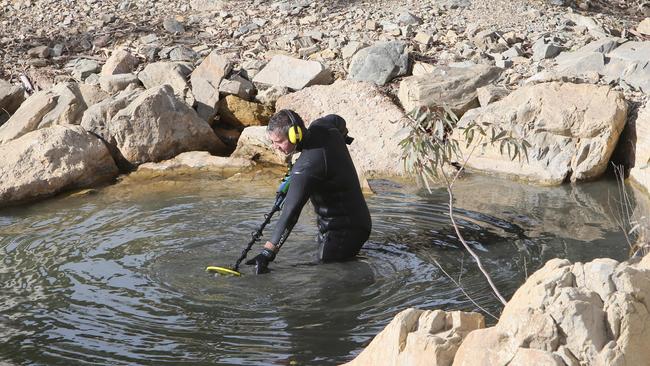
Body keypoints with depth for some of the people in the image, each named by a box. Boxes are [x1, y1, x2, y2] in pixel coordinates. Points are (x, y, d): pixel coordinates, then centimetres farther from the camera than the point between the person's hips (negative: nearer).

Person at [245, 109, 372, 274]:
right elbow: (339, 121, 24)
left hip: (342, 230, -10)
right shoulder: (321, 126, -3)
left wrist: (267, 252, -35)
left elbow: (290, 213, -34)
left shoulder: (307, 167, -30)